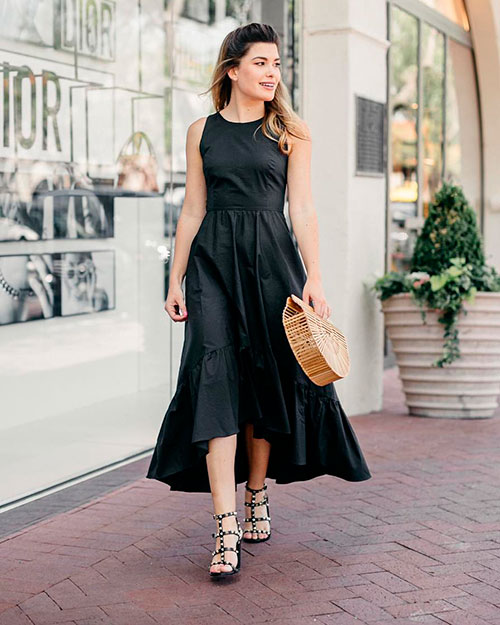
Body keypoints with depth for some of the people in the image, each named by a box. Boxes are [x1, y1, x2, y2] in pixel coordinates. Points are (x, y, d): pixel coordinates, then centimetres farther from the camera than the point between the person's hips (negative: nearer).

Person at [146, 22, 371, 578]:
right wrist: (176, 279, 8)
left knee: (266, 378, 4)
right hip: (213, 261, 0)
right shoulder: (202, 131, 10)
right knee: (216, 377, -11)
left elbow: (302, 208, 3)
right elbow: (193, 209, 11)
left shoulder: (291, 132, 7)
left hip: (270, 260, 0)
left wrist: (314, 277, -6)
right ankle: (226, 530, -14)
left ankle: (257, 496, 25)